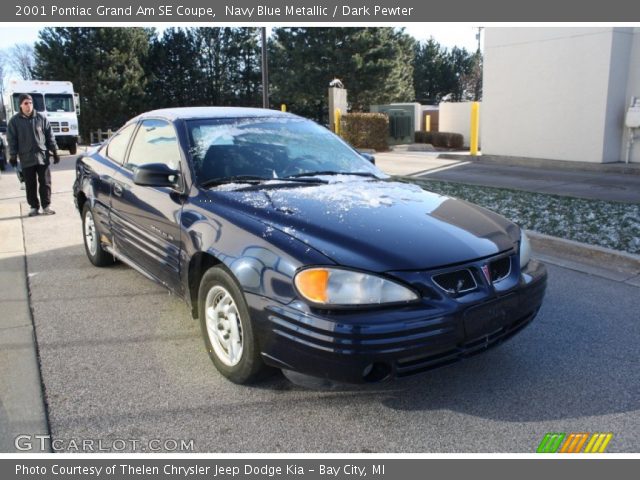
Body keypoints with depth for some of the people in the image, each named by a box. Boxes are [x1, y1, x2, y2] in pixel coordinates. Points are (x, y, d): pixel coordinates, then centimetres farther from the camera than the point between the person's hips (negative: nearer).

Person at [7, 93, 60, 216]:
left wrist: (55, 151, 3)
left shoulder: (41, 118, 3)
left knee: (45, 183, 2)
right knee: (30, 185, 5)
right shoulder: (15, 121, 1)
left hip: (43, 156, 0)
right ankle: (34, 207, 14)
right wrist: (13, 156, -2)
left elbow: (50, 136, 6)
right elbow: (11, 140, 3)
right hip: (26, 159, 0)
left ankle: (46, 206, 11)